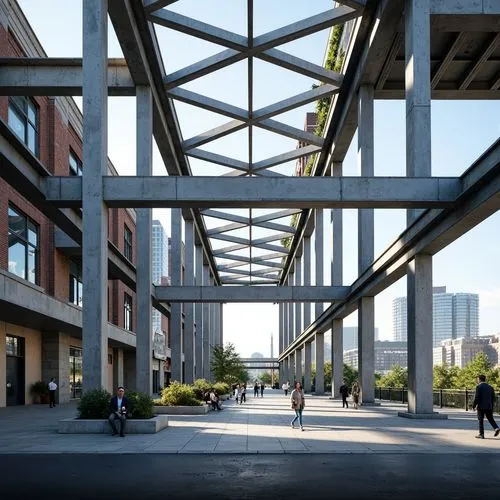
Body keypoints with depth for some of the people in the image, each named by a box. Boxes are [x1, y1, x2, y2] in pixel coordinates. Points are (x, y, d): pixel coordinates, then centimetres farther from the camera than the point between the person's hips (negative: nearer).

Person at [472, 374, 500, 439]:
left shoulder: (479, 386, -9)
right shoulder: (490, 387, 11)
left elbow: (476, 397, -14)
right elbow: (493, 398, 13)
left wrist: (474, 406, -6)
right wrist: (492, 406, 19)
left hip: (481, 406, -5)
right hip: (489, 407, 5)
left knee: (481, 420, 2)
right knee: (490, 418, 14)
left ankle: (481, 434, 3)